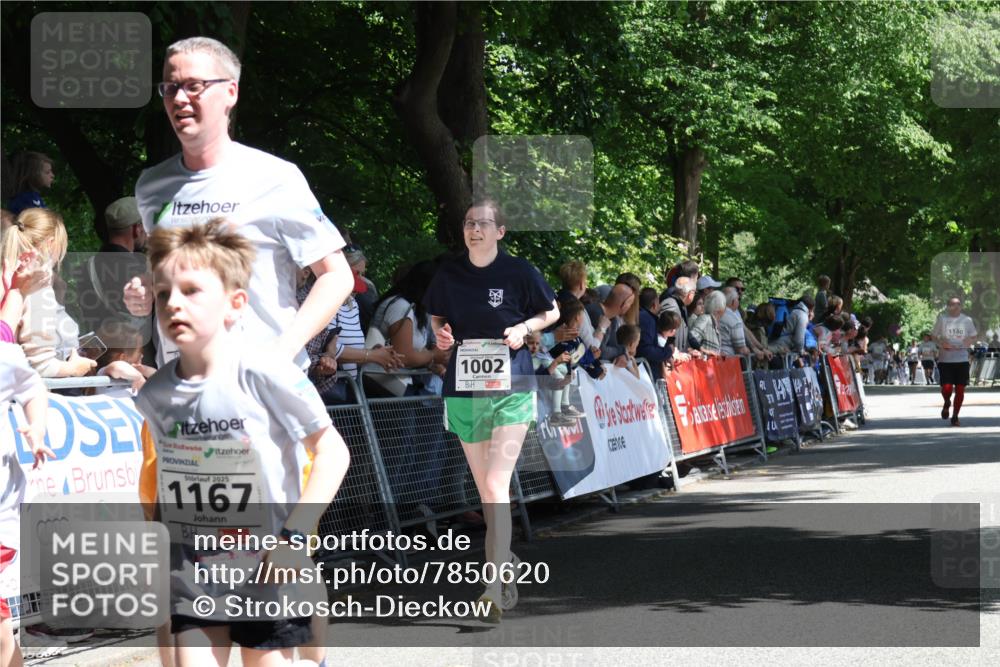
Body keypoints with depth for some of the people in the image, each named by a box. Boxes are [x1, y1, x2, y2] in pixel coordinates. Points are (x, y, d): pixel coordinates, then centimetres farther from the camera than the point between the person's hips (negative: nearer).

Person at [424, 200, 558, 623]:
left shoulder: (518, 272, -5)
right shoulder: (449, 274, 4)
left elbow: (552, 312, 8)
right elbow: (436, 317, 19)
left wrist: (524, 328, -10)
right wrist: (440, 332, -4)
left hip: (510, 389, -4)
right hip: (463, 388, 4)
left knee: (497, 485, -15)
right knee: (484, 489, 11)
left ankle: (494, 589, -19)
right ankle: (506, 563, 29)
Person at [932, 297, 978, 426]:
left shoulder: (967, 320, 4)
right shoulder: (942, 318, 0)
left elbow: (974, 336, 14)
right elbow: (935, 336, 8)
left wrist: (969, 341, -8)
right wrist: (941, 343, -12)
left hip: (962, 359, 2)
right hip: (945, 359, -2)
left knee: (960, 390, 1)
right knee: (946, 388, -11)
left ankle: (955, 417, 16)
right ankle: (947, 403, 26)